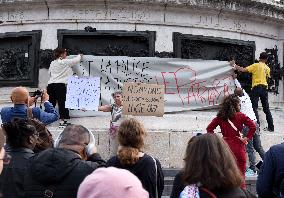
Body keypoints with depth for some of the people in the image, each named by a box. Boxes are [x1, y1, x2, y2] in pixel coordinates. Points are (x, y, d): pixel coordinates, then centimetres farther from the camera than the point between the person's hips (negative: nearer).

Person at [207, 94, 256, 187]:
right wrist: (247, 138, -5)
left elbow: (209, 129, 0)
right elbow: (253, 126, -14)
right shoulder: (240, 116, -6)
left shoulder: (220, 117, 2)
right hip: (239, 147, -3)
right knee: (240, 174, 5)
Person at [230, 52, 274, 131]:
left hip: (256, 88, -5)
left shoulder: (256, 65, -5)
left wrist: (234, 65, -1)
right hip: (264, 88, 5)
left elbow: (243, 70, -10)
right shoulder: (267, 68, 10)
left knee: (254, 108, -3)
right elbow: (267, 77, 15)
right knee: (266, 108, 13)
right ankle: (271, 127, 16)